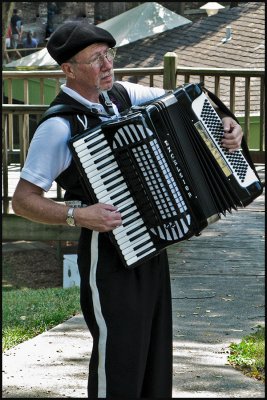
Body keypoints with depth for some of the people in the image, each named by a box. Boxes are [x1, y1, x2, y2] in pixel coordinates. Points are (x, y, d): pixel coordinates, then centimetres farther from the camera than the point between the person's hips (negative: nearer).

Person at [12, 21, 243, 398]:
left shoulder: (122, 94, 4)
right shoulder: (58, 126, -17)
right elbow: (23, 200, -15)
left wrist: (225, 121, 0)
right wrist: (76, 214, -27)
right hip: (108, 256, -7)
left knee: (155, 350, 15)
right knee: (118, 360, -4)